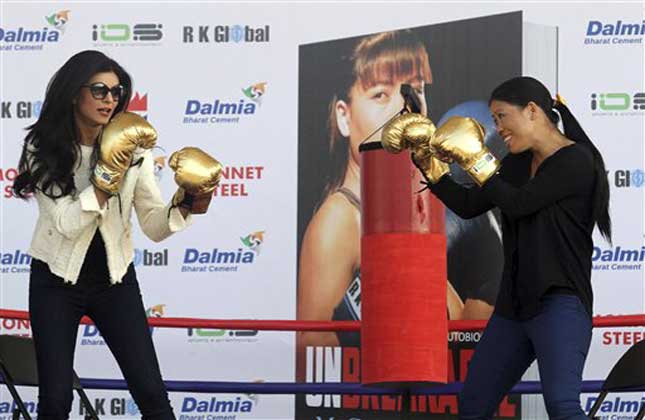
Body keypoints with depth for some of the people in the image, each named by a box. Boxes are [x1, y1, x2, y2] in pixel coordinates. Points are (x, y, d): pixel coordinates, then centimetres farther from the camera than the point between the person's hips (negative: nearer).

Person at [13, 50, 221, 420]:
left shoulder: (133, 150, -5)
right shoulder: (43, 150, -12)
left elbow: (156, 227, -6)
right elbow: (67, 222, -20)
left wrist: (187, 198, -25)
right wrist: (109, 173, -28)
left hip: (115, 279, 2)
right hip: (56, 281, -2)